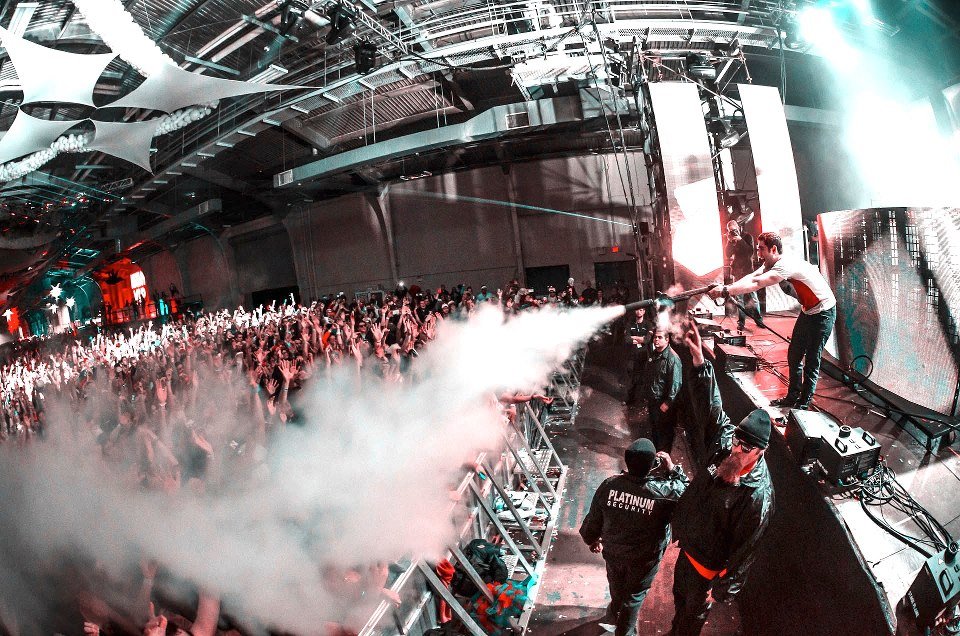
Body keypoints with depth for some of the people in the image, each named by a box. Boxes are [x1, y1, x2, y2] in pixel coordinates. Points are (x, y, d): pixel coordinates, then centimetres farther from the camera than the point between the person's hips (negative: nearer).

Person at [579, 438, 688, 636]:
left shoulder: (610, 485, -24)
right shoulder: (664, 492, -33)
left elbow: (594, 518, -9)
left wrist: (592, 539, 10)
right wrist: (673, 469, -13)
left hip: (612, 551, 3)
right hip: (645, 558, -3)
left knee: (617, 588, 32)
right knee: (634, 596, 25)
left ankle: (614, 615, 61)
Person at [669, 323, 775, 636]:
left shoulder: (757, 497, -35)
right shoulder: (722, 444, -19)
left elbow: (744, 550, -26)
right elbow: (710, 406, -17)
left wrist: (722, 589, -16)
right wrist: (699, 360, -26)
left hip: (708, 563, -6)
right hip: (688, 545, 7)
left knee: (694, 609, 21)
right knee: (680, 595, 31)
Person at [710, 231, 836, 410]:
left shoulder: (786, 265, -30)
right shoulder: (770, 264, 0)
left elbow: (756, 283, -39)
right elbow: (751, 277, -16)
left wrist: (725, 291, -43)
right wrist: (727, 288, -33)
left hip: (823, 312, -9)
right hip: (807, 311, 9)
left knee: (811, 361, -4)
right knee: (794, 355, 12)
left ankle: (804, 404, 5)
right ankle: (792, 397, 24)